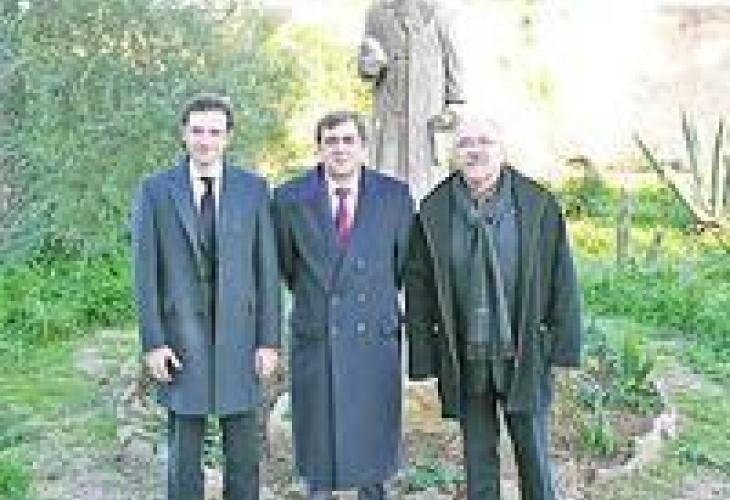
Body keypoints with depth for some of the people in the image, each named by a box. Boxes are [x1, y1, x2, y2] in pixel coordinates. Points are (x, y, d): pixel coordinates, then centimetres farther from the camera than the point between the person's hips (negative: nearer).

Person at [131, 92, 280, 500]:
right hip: (181, 336, 0)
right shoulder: (155, 190, 0)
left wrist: (269, 341, -3)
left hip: (239, 335, 1)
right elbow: (146, 271, -1)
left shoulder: (253, 188, 1)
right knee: (183, 451, 9)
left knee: (244, 450, 9)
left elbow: (267, 269, 1)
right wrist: (153, 342, -6)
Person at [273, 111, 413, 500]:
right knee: (317, 448, 9)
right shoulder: (290, 197, -3)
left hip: (375, 340, 1)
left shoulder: (395, 196, -1)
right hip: (315, 340, 0)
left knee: (373, 443, 10)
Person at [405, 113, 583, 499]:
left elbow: (563, 281, -1)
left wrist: (564, 347, -4)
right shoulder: (433, 213, -1)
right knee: (478, 461, 14)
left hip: (524, 359, -1)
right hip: (464, 363, 1)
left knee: (534, 458, 12)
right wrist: (424, 362, -1)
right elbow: (418, 290, 2)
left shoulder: (539, 206, -3)